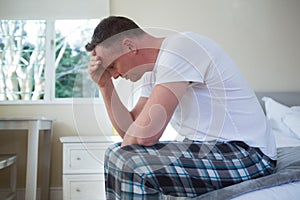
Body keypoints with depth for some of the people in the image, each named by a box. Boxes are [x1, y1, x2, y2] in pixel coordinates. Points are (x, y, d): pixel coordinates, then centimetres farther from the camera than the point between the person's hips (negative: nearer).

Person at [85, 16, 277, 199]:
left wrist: (122, 154, -2)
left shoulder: (178, 48, -18)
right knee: (116, 155, 10)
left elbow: (145, 135, -23)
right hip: (207, 147, 10)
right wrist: (105, 85, 4)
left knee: (133, 166, -27)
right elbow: (129, 129, 9)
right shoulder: (154, 70, 11)